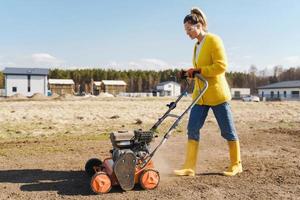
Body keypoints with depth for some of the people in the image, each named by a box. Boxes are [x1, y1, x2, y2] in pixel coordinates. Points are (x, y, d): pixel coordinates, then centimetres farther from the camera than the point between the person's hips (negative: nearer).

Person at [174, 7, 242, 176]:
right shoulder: (197, 45, 14)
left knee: (228, 131, 6)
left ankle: (236, 165, 23)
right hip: (200, 95, 8)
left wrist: (199, 70, -19)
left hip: (217, 94, -8)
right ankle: (189, 167, 6)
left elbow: (221, 66, -19)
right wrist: (192, 73, 9)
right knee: (193, 129, 1)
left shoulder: (214, 40, -10)